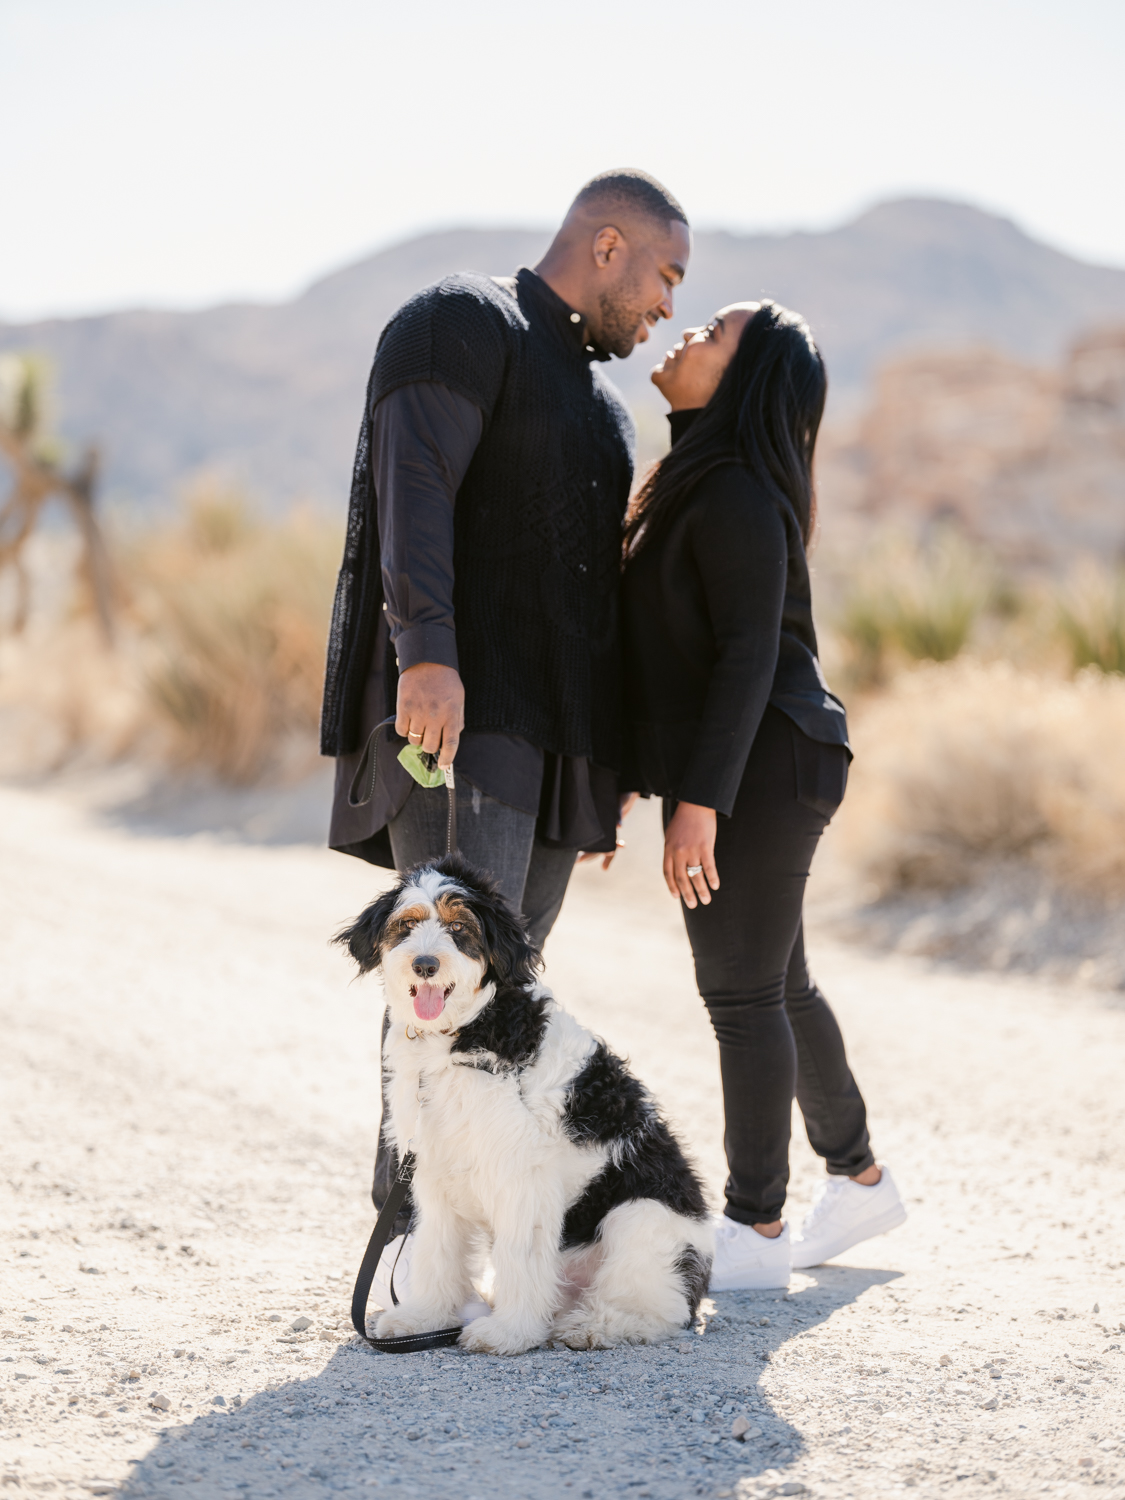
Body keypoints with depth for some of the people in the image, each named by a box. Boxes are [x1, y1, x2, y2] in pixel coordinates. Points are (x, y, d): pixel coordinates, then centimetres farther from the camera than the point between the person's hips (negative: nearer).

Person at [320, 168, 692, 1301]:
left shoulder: (594, 391, 25)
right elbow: (414, 488, -17)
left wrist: (607, 771, 22)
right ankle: (406, 1244, -19)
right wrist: (425, 652, -31)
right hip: (450, 705, -8)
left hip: (551, 732, 9)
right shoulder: (461, 325, -2)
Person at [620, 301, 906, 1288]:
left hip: (759, 772, -10)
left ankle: (757, 1230, 5)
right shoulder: (698, 483, 15)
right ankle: (860, 1179, 31)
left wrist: (701, 799, -24)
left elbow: (748, 654, -21)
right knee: (778, 987, 18)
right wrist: (629, 779, 20)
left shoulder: (740, 495, -16)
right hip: (737, 773, 10)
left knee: (745, 995, -3)